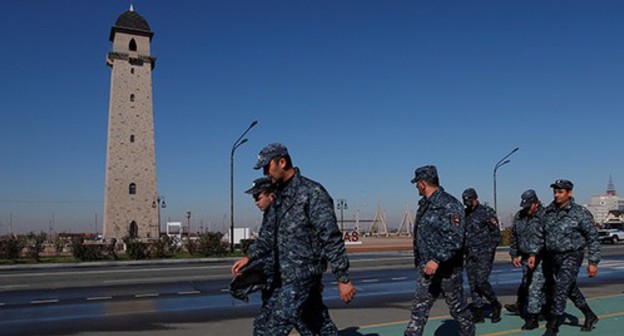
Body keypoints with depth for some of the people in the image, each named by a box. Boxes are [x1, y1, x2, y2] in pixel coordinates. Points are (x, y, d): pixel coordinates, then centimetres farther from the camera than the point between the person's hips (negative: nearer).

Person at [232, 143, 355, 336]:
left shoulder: (312, 193, -14)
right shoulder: (280, 195, 12)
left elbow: (331, 239, -16)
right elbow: (269, 234, 19)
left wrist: (343, 278, -15)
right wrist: (250, 256, 6)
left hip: (302, 275, -8)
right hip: (284, 275, 8)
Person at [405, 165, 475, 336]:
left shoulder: (449, 205, -18)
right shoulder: (424, 204, 9)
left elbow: (454, 239, -25)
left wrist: (437, 260, -32)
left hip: (447, 269, -7)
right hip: (425, 268, 7)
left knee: (458, 307, 11)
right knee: (419, 309, 6)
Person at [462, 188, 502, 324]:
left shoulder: (487, 212, -5)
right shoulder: (465, 214, 12)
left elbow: (496, 234, -5)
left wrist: (490, 249, -11)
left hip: (484, 254, -6)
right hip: (470, 255, 6)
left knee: (481, 281, -14)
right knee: (473, 284, 5)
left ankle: (495, 305, 11)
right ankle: (478, 314, 13)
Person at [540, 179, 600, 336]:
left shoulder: (580, 212, -10)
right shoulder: (548, 211, 3)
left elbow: (593, 238, -7)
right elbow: (542, 234, 11)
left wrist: (593, 262, -9)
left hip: (571, 256, -6)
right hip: (552, 257, 6)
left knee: (561, 289, -12)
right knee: (571, 289, 19)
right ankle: (590, 317, 40)